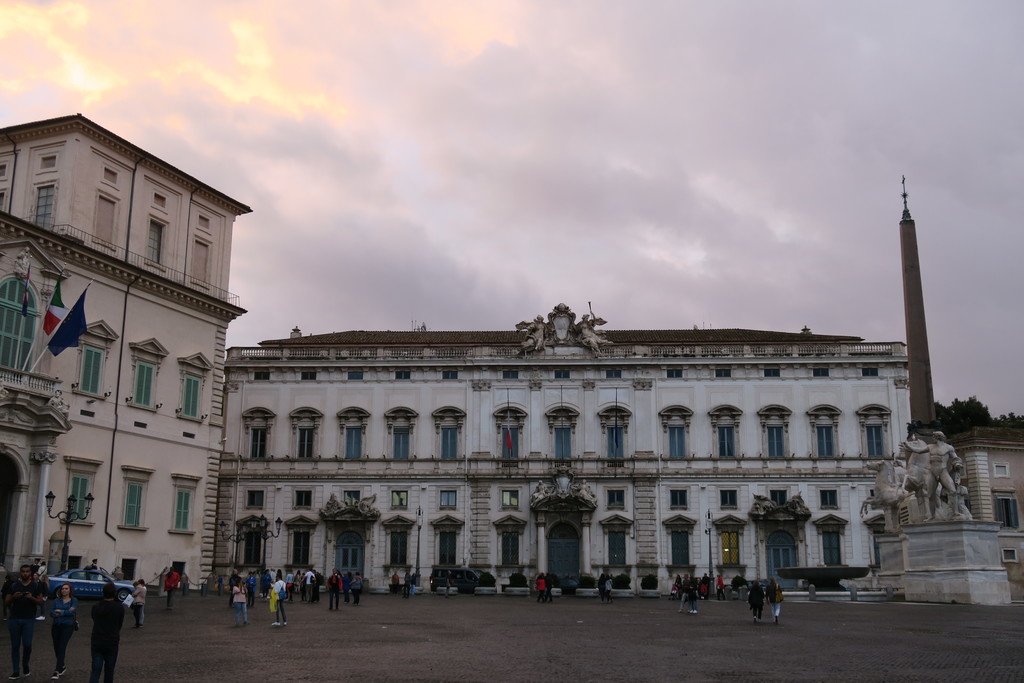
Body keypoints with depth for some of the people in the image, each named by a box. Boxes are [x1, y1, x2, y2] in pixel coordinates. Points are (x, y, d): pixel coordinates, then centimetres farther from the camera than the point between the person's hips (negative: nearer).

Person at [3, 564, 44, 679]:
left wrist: (32, 598, -17)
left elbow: (40, 601, 2)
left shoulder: (35, 585, 4)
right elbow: (6, 602, 5)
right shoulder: (14, 585, 6)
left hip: (29, 620, -1)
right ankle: (16, 671, 10)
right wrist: (13, 597, -15)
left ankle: (25, 664, 18)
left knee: (27, 644, -9)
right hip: (14, 619, 1)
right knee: (15, 645, 3)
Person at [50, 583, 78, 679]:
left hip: (68, 626, -4)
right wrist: (66, 612, -13)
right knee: (56, 648, 8)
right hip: (56, 626, 4)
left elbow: (72, 612, -12)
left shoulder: (74, 600, 3)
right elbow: (51, 613, -1)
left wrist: (60, 612, -10)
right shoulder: (56, 600, 11)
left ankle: (57, 671, -15)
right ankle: (62, 666, 32)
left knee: (62, 647, -13)